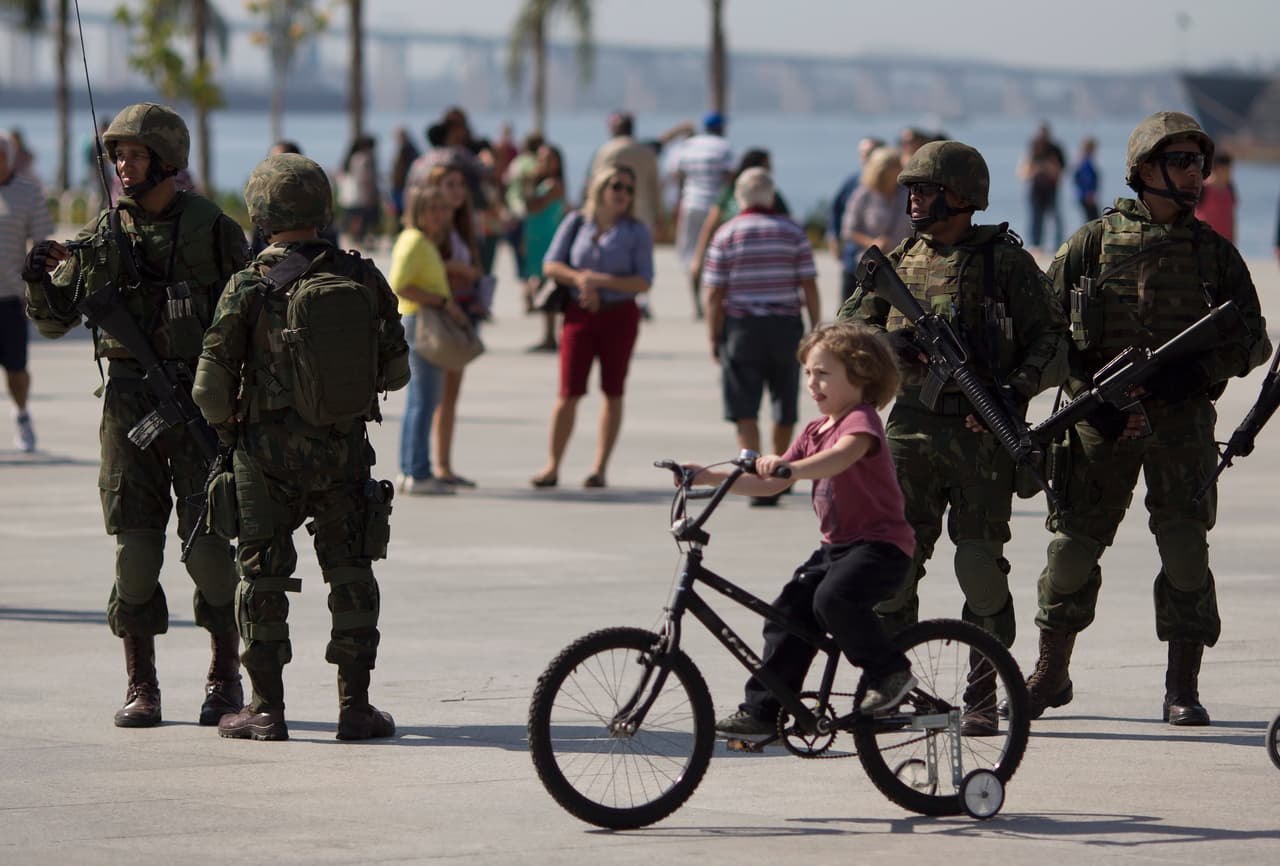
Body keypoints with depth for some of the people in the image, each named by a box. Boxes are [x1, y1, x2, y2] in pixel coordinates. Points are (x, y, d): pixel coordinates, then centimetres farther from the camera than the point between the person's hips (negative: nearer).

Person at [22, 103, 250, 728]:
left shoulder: (213, 229, -1)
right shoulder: (103, 234, 7)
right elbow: (53, 320, 9)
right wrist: (39, 278, -12)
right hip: (129, 401, 3)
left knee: (207, 543, -5)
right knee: (135, 543, 0)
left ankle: (226, 678, 8)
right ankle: (141, 687, 7)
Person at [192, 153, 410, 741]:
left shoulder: (250, 289, -11)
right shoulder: (364, 279, -3)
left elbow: (210, 388, -10)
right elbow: (396, 371, 5)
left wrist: (227, 424, 11)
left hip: (270, 452, -2)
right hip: (346, 448, 2)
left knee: (262, 577, 7)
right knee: (351, 576, 10)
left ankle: (266, 709, 7)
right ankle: (354, 707, 9)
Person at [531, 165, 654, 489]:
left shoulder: (636, 231, 0)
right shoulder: (576, 223, 5)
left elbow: (644, 282, -7)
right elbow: (551, 265, 2)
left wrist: (600, 280, -16)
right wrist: (580, 279, -14)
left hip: (619, 315, 0)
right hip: (580, 314, 0)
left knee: (613, 391, 3)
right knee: (569, 392, -4)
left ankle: (599, 468, 8)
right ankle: (552, 466, 1)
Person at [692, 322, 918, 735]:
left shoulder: (860, 421, -12)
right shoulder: (815, 431, 16)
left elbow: (839, 458, -35)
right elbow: (771, 484, 15)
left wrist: (790, 467, -53)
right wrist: (710, 477, 4)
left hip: (880, 545, -9)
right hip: (837, 545, 9)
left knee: (833, 598, -31)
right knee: (787, 614, 0)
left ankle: (890, 672, -14)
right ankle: (762, 709, 6)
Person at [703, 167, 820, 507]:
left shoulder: (725, 235, -1)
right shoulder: (792, 233, 2)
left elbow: (714, 293, -4)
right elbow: (809, 287, -2)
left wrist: (714, 338, 3)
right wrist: (815, 330, 4)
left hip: (741, 326, -2)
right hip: (786, 326, 2)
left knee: (745, 409, -1)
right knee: (784, 405, 17)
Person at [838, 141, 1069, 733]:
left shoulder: (1006, 262, 0)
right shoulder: (901, 260, 13)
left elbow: (1054, 341, -2)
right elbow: (846, 327, 12)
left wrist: (1017, 389, -18)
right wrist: (889, 339, -8)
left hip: (981, 434, -4)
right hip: (912, 426, 4)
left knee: (981, 567, -5)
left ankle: (983, 699, 5)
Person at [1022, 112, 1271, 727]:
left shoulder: (1214, 251, 9)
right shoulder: (1094, 242, 4)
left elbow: (1254, 340, 9)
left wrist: (1196, 369, -9)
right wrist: (1093, 394, -9)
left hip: (1182, 419, 1)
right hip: (1102, 421, -1)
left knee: (1185, 550, -5)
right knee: (1073, 544, 1)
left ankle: (1182, 688, 4)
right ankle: (1050, 675, 16)